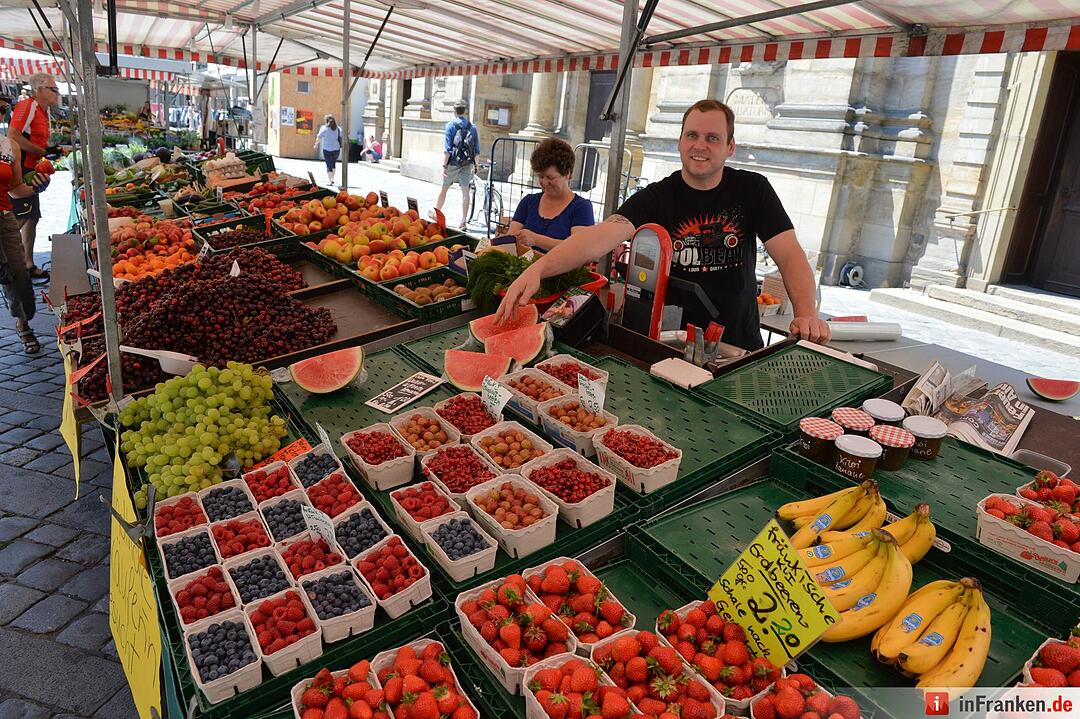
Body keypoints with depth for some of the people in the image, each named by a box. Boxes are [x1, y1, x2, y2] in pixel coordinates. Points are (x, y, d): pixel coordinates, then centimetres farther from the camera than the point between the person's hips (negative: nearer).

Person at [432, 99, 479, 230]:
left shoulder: (451, 125, -5)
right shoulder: (472, 127, 6)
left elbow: (447, 148, -10)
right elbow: (477, 150, 7)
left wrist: (444, 165, -9)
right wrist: (474, 165, 16)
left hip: (453, 163, -3)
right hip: (467, 164, 3)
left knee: (444, 189, 13)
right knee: (465, 191, 1)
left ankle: (435, 213, 29)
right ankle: (463, 222, -1)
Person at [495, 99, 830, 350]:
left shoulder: (752, 189, 1)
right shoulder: (656, 197, -5)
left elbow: (790, 255, -5)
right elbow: (602, 236, -22)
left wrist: (807, 313, -25)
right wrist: (539, 268, -40)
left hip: (740, 346, 1)